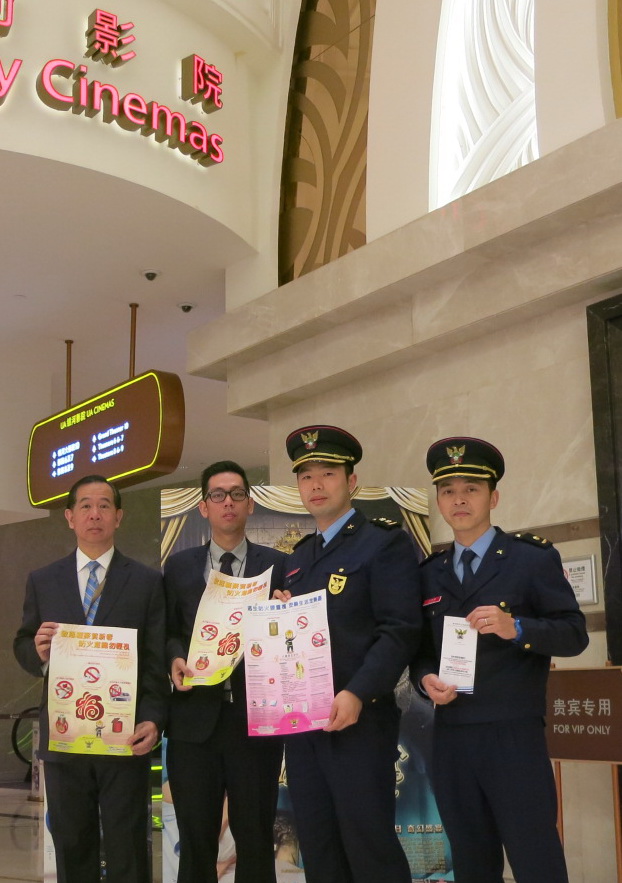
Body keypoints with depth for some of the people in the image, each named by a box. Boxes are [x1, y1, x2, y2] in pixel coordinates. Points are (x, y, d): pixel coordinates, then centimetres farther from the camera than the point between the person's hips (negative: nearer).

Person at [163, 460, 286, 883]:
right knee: (195, 839, 9)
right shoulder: (179, 566, 10)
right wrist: (176, 658, -9)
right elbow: (167, 632, 11)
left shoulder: (278, 565, 5)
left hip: (256, 719, -1)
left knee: (256, 838, 8)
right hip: (195, 718, 1)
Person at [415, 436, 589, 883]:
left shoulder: (534, 558, 0)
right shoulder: (429, 572, 14)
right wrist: (425, 678, -5)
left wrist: (516, 627, -21)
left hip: (514, 734, -4)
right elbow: (420, 647, 16)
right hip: (451, 737, 5)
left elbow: (575, 633, -4)